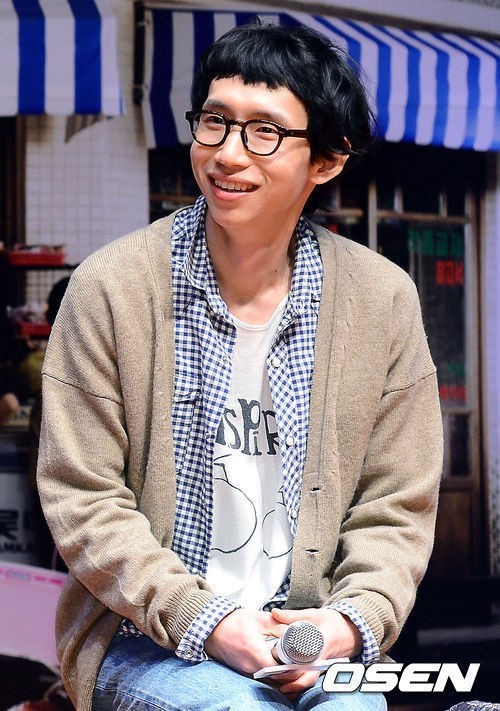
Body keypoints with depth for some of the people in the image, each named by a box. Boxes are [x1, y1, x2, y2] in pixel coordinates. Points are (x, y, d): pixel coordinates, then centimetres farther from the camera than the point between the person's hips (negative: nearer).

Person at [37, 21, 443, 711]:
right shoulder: (110, 286, -5)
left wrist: (352, 620, -12)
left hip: (310, 645, 2)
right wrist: (203, 619, -16)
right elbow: (82, 499, -5)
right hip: (147, 641, -2)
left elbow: (396, 508, 6)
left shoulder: (384, 300, 2)